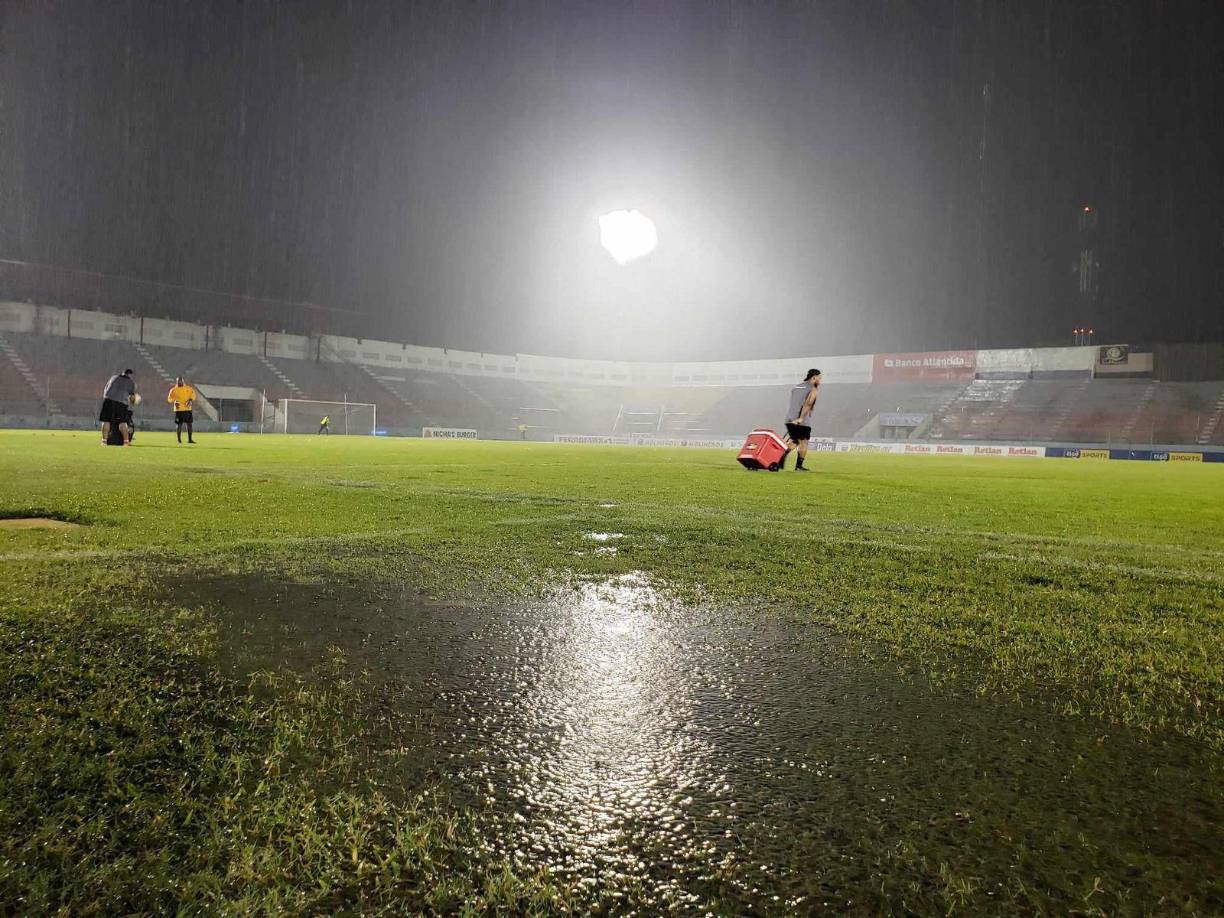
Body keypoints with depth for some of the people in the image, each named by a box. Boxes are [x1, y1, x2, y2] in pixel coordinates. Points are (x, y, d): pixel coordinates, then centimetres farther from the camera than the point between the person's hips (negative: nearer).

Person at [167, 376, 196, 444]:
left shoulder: (188, 388, 8)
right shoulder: (174, 390, 4)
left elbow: (193, 394, 6)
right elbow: (170, 398, 0)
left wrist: (190, 400, -13)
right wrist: (174, 401, -20)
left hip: (188, 409, 2)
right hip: (178, 409, -2)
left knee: (189, 424, 3)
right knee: (179, 424, -1)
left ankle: (190, 439, 11)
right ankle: (179, 439, 12)